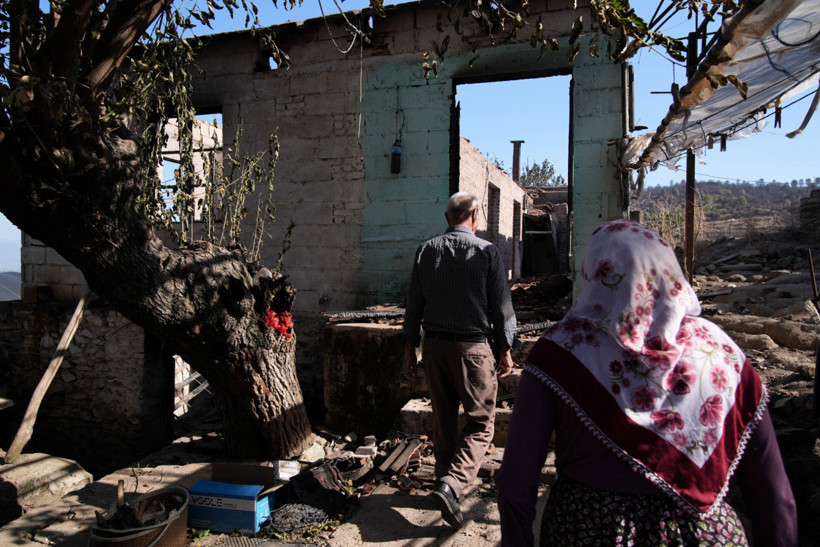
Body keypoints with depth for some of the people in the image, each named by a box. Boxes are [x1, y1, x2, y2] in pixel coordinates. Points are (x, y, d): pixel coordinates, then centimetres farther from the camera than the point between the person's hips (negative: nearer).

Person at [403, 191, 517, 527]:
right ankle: (452, 485, -11)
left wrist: (410, 349, 11)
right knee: (481, 423, 5)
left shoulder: (425, 251, 4)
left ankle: (447, 481, 29)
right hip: (472, 347, -4)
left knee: (443, 421, 17)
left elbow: (413, 305, 5)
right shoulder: (487, 252, -6)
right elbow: (501, 307, -5)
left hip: (433, 346, 4)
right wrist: (505, 350, 6)